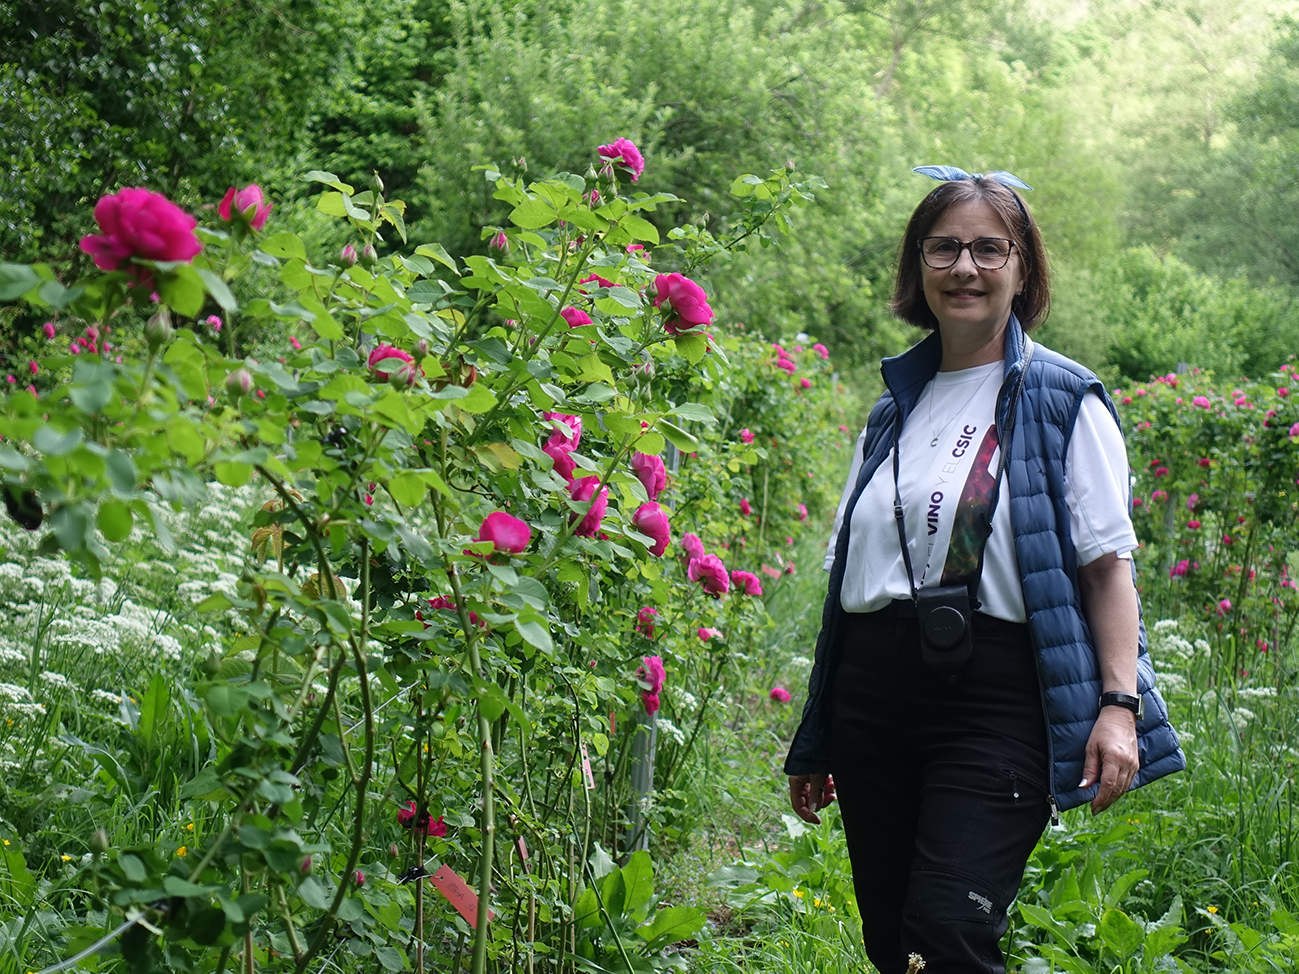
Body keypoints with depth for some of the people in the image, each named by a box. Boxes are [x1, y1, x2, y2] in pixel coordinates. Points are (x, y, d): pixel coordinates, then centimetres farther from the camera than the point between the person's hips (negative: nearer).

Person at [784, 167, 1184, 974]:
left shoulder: (1064, 401, 2)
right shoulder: (895, 407, 17)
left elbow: (1108, 564, -2)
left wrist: (1120, 704, -14)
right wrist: (815, 742, 21)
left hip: (997, 696, -5)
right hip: (875, 693, 5)